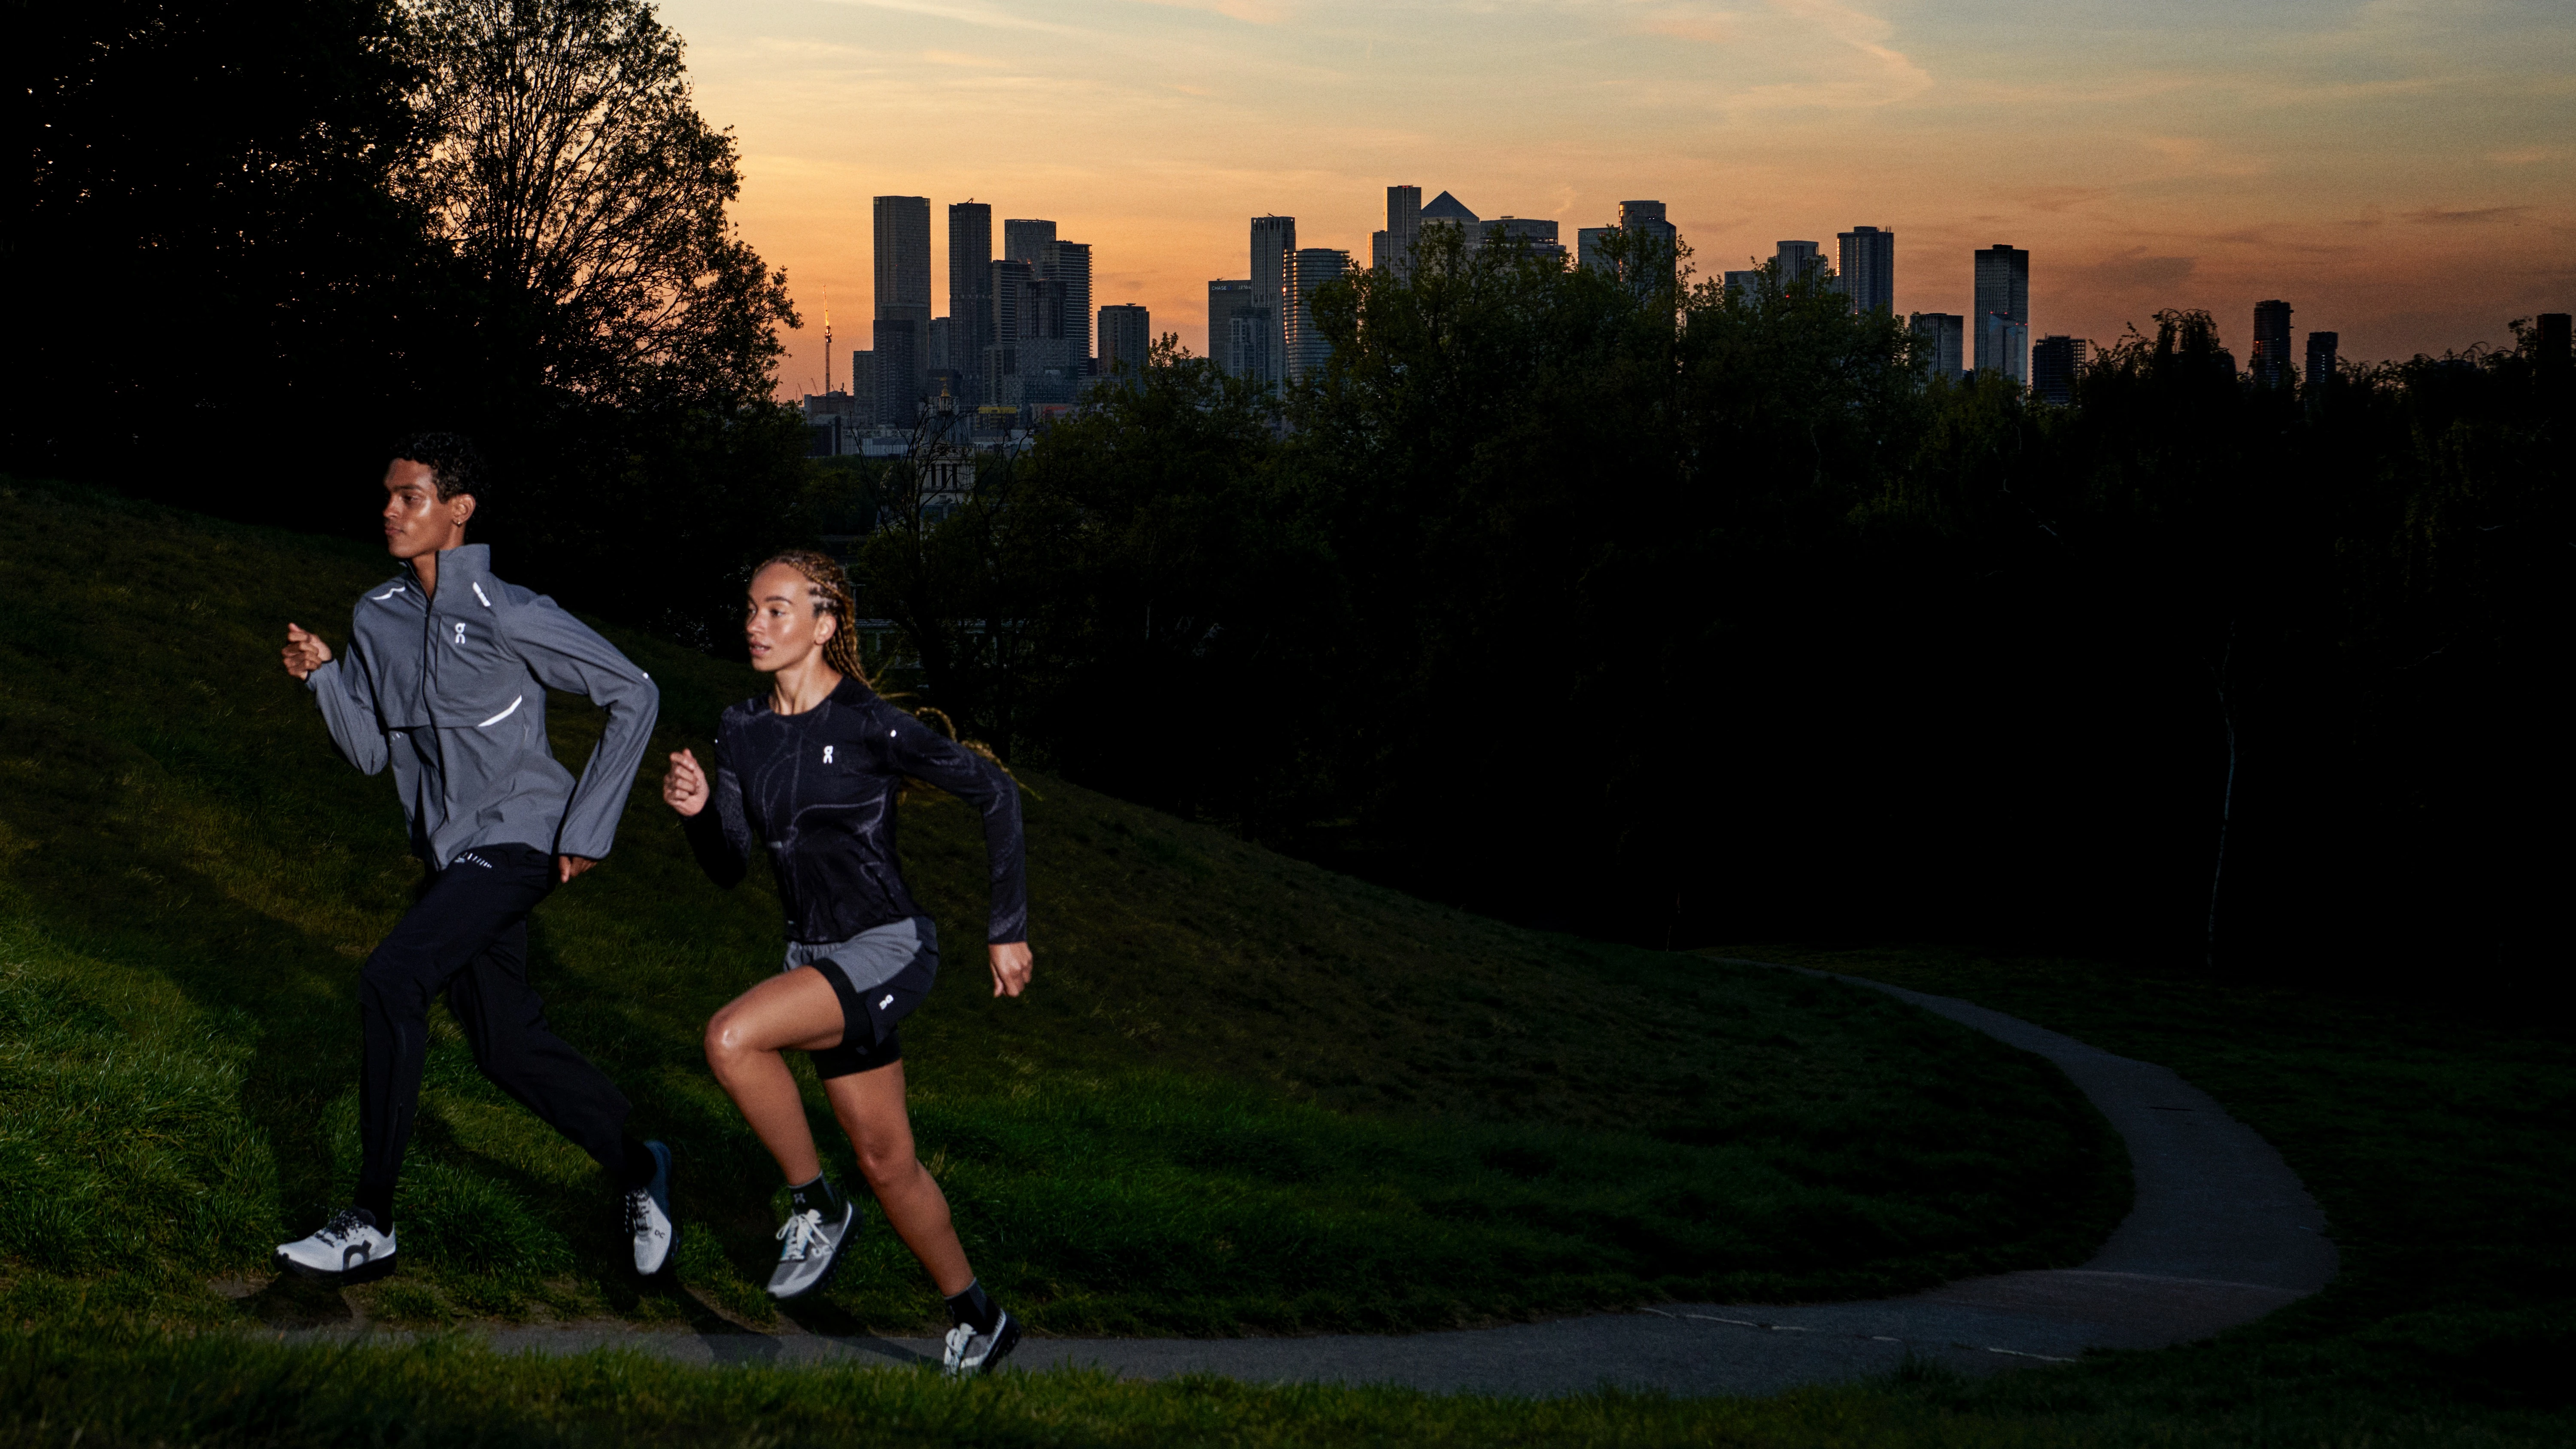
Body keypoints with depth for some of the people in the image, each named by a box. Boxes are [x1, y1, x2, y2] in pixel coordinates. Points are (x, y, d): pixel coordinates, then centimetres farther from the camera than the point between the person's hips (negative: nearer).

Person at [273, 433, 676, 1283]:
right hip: (448, 853, 8)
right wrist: (323, 678, -6)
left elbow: (634, 697, -9)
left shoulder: (509, 616, -14)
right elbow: (371, 751, 12)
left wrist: (587, 829, -9)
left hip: (516, 839, -8)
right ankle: (637, 1169, 30)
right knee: (505, 1046, 9)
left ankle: (372, 1228, -15)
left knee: (390, 983, -22)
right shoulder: (377, 617, 6)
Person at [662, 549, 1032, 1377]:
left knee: (732, 1038, -27)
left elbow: (994, 793, -8)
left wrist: (1008, 929, -6)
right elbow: (727, 869, 6)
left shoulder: (870, 726, -16)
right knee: (887, 1163, 12)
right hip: (817, 955, 7)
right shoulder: (743, 732, 3)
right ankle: (978, 1320, 30)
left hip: (890, 950, -7)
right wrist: (695, 810, -15)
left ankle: (816, 1207, -6)